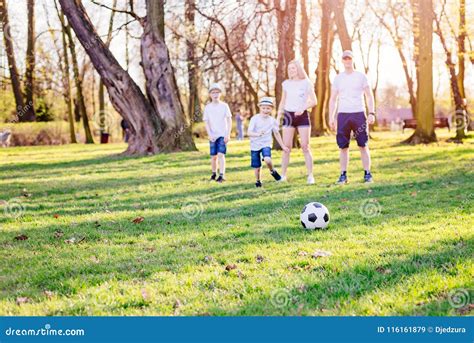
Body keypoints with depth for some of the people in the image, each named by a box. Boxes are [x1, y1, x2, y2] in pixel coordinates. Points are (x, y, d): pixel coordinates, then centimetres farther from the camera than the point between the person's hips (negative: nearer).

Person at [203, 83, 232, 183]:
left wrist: (228, 134, -9)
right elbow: (206, 122, 2)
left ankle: (222, 175, -16)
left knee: (221, 154, -15)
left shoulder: (224, 106, -1)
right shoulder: (208, 107, 4)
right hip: (212, 135, 2)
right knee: (213, 156, 7)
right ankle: (214, 174, 25)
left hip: (222, 135, -2)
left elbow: (229, 120, -1)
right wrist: (209, 134, -10)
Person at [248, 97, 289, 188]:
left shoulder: (272, 120, -1)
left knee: (267, 160, -27)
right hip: (255, 145, -1)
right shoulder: (255, 119, -12)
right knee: (256, 166, 5)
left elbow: (277, 134, 11)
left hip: (266, 144, 1)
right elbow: (249, 133, -21)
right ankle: (258, 181, 32)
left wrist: (283, 146, 13)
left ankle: (273, 171, 4)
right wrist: (257, 134, -42)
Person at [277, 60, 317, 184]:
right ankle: (283, 175, 2)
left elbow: (314, 101, -4)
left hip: (302, 116, -3)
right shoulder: (286, 83, 9)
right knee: (286, 147, -2)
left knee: (305, 147, -5)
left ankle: (310, 176, -1)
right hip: (288, 115, 3)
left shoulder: (306, 83, -1)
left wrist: (303, 108, -20)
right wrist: (278, 117, 8)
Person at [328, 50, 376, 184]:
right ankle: (343, 175, 7)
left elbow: (369, 96, 5)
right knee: (343, 147, 1)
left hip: (359, 114, -1)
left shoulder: (361, 76, 6)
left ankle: (367, 174, 4)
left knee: (363, 145, -1)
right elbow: (333, 99, 12)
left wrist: (372, 113, -7)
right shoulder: (338, 78, 10)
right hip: (343, 114, 2)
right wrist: (331, 117, 3)